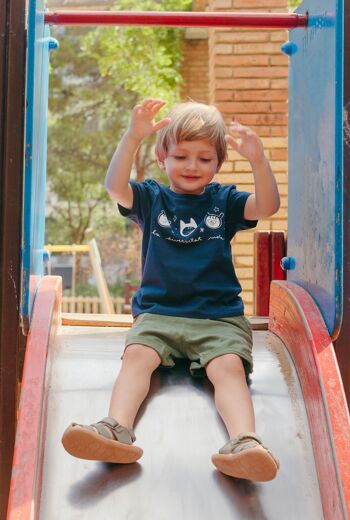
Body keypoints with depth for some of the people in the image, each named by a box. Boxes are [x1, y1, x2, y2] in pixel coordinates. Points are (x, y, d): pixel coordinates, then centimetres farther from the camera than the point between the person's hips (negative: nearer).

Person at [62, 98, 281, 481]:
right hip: (158, 312, 1)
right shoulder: (151, 199, 13)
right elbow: (115, 187, -9)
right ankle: (116, 430, -47)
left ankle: (243, 443, -51)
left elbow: (267, 207, -6)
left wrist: (258, 160, -24)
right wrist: (132, 137, -24)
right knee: (136, 355, -28)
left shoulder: (224, 201, 13)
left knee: (229, 366, -28)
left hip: (219, 316, -1)